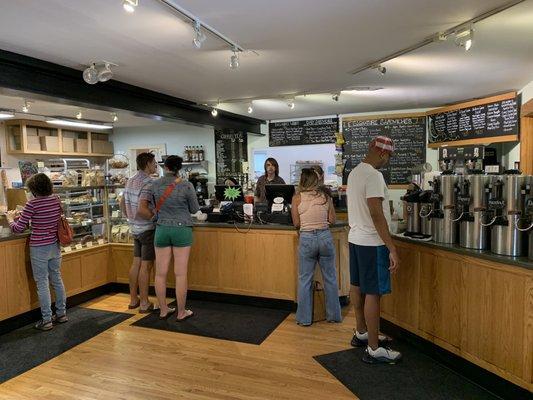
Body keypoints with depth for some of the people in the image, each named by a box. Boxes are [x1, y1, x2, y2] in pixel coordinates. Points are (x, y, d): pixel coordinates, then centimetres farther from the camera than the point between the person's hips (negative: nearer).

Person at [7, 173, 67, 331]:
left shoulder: (32, 204, -16)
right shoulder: (56, 200, 0)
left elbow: (18, 229, -12)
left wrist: (10, 218, 8)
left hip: (39, 248, -6)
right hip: (55, 246, 6)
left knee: (42, 283, 4)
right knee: (57, 279, 16)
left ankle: (46, 320, 12)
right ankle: (61, 313, 26)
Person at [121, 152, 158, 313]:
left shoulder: (130, 181, 10)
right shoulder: (148, 182, -18)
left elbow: (122, 204, 20)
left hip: (135, 228, 9)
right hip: (148, 229, -9)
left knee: (136, 263, 15)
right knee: (146, 266, -1)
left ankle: (133, 299, 24)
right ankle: (144, 303, 7)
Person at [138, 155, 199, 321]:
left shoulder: (155, 185, 0)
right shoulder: (186, 186, -9)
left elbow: (142, 209, 6)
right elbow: (195, 210, 1)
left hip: (162, 230, 3)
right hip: (182, 230, -3)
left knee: (161, 273, 11)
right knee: (180, 274, 3)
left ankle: (163, 310, 22)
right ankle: (181, 312, 12)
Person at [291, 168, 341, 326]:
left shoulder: (297, 198, -3)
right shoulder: (326, 195, 2)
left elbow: (296, 223, -1)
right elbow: (332, 220, 3)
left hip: (306, 238, -2)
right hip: (325, 237, 2)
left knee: (305, 280, 10)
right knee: (330, 278, 14)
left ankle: (304, 318, 18)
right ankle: (334, 315, 26)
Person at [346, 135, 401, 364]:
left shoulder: (354, 172, 11)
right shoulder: (373, 175, -19)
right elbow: (376, 214, -25)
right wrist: (392, 248, -23)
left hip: (355, 238, 10)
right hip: (371, 243, -10)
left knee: (358, 287, 17)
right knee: (373, 293, -3)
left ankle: (361, 333, 32)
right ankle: (374, 350, 6)